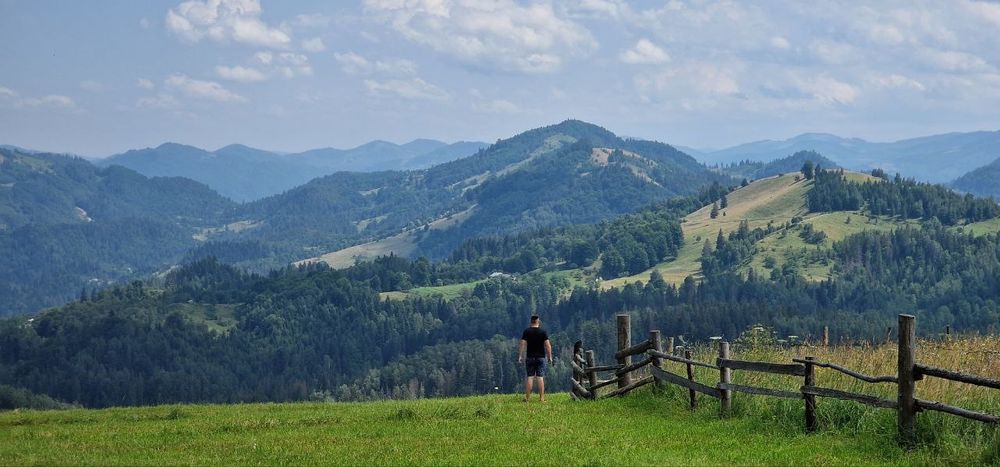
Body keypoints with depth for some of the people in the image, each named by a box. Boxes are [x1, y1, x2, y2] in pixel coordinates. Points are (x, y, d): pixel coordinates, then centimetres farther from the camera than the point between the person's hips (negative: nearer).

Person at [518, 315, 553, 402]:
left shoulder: (526, 331, 0)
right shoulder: (542, 332, -1)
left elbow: (522, 344, -5)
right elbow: (547, 345, -4)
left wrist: (520, 356, -2)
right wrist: (550, 356, 2)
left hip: (530, 357, 1)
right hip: (541, 357, -1)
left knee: (529, 377, 3)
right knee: (540, 377, -1)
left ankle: (527, 397, 2)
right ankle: (541, 398, -4)